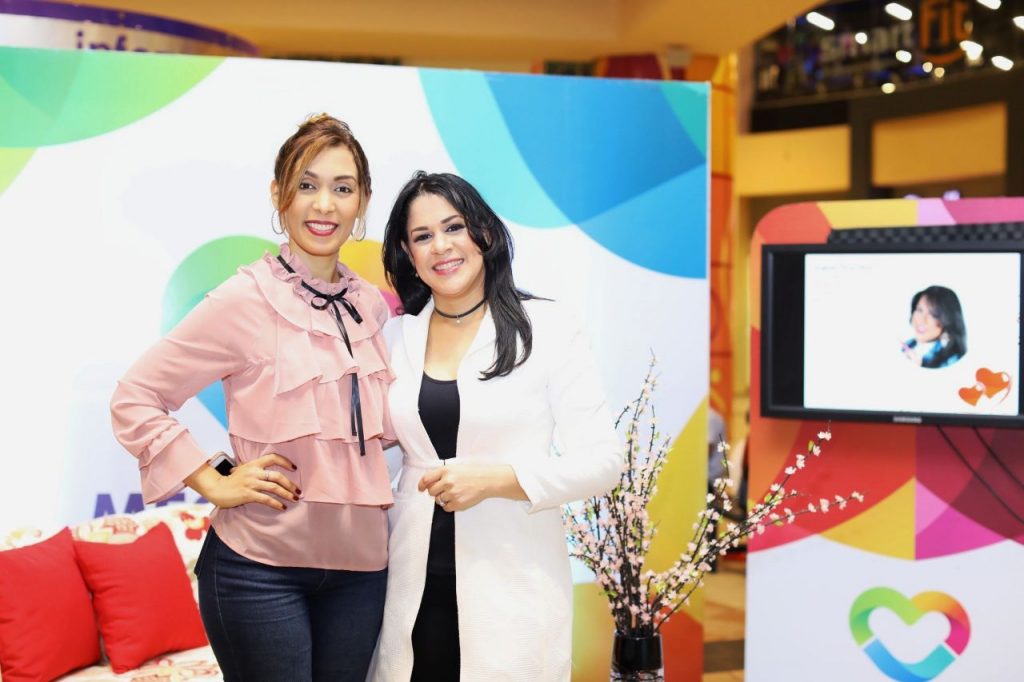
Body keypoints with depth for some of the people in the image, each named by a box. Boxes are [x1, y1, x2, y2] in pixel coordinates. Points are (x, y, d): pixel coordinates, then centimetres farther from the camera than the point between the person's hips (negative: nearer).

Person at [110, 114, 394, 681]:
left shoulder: (371, 304, 5)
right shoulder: (246, 300, -11)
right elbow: (134, 397, -9)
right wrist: (213, 483, -13)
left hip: (361, 564, 5)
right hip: (261, 565, -5)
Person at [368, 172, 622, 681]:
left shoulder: (545, 328, -5)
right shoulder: (396, 337, 6)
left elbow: (602, 461, -9)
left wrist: (495, 478, -19)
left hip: (513, 588, -3)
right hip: (415, 587, 3)